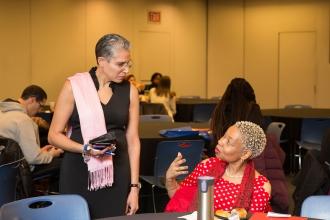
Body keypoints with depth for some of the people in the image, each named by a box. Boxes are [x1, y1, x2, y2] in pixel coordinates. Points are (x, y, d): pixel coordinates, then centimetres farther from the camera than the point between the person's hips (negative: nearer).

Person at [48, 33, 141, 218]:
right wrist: (85, 149, -20)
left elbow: (133, 140, 4)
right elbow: (54, 135, -3)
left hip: (116, 173, 2)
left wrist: (134, 187, 0)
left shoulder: (129, 91, 3)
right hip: (78, 172, -2)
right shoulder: (74, 86, -5)